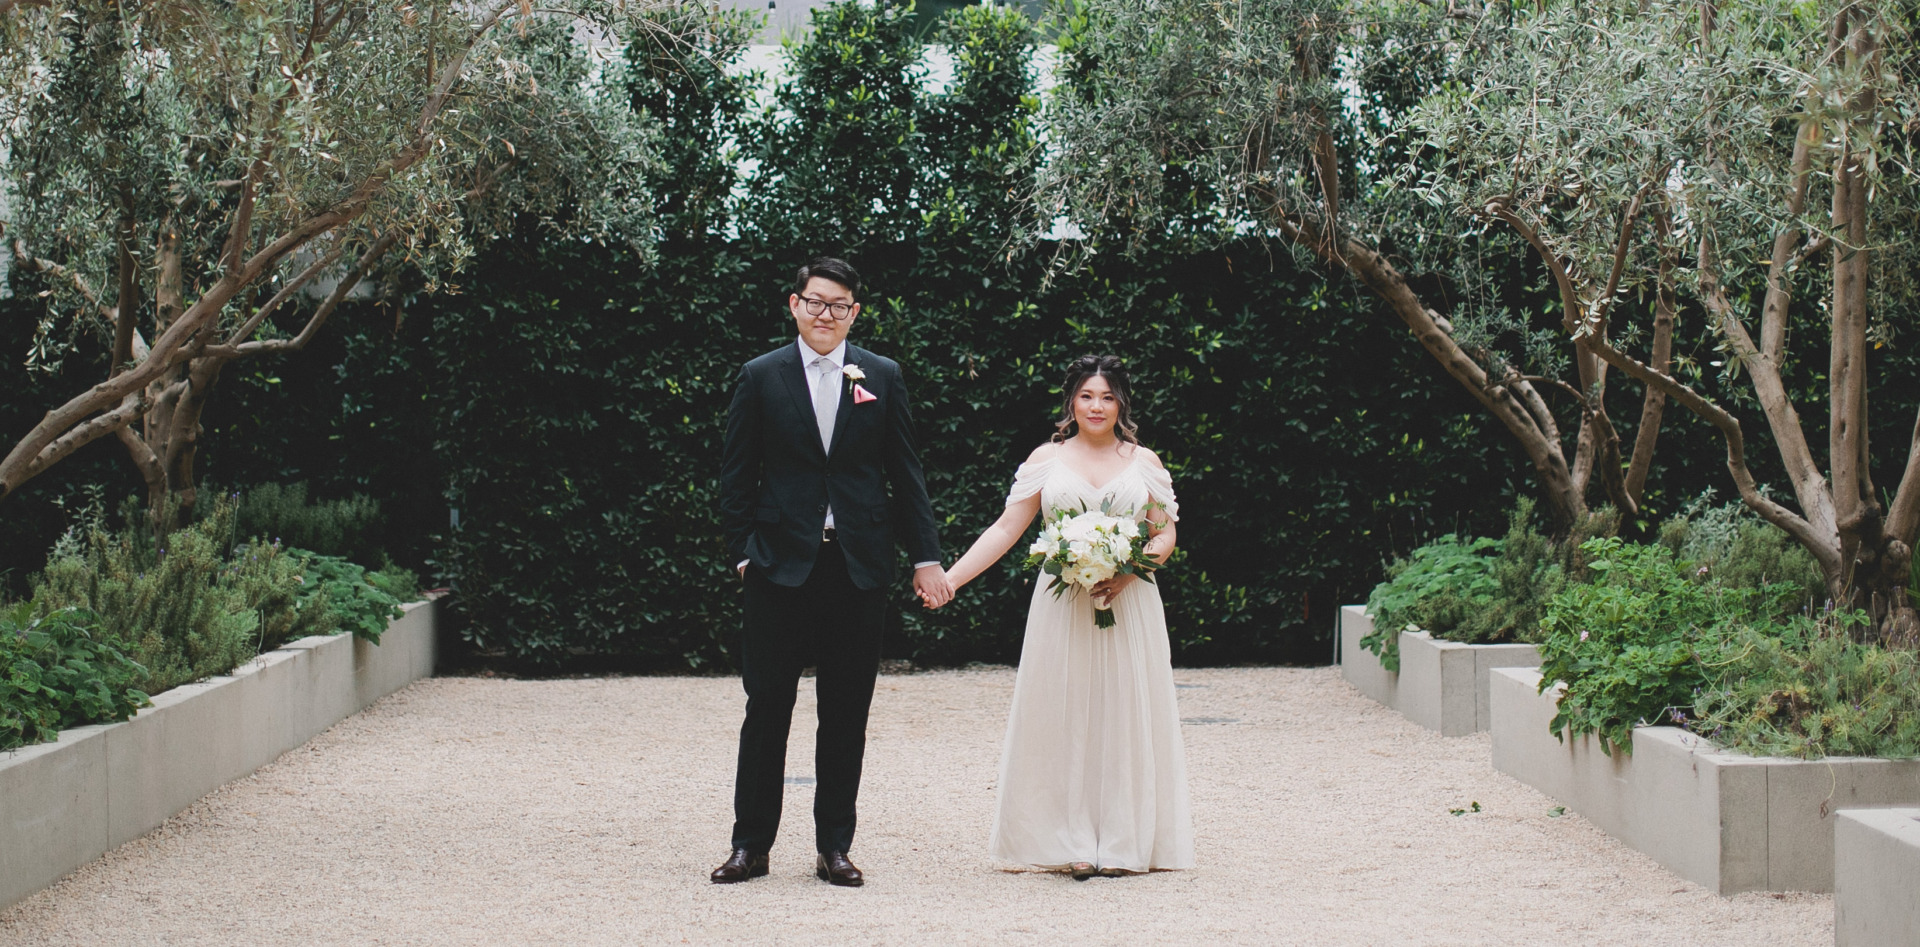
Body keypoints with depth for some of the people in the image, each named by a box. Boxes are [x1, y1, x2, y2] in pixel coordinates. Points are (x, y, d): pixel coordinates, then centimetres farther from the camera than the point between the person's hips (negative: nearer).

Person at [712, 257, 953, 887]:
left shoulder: (882, 378, 7)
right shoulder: (761, 378, 4)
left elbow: (906, 474, 8)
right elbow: (736, 475, 6)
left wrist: (926, 557, 3)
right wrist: (743, 552, -2)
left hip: (859, 567, 1)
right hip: (782, 567, -1)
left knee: (846, 715, 6)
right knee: (766, 708, 1)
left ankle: (834, 845, 14)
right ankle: (751, 845, 10)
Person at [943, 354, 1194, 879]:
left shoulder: (1144, 462, 7)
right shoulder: (1046, 459, 5)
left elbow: (1166, 533, 7)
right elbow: (1006, 529, 4)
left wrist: (1129, 573, -13)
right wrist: (948, 579, -3)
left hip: (1129, 604, 1)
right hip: (1062, 608, 0)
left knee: (1125, 715, 0)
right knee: (1064, 717, -1)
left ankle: (1123, 843, 7)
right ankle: (1074, 844, 4)